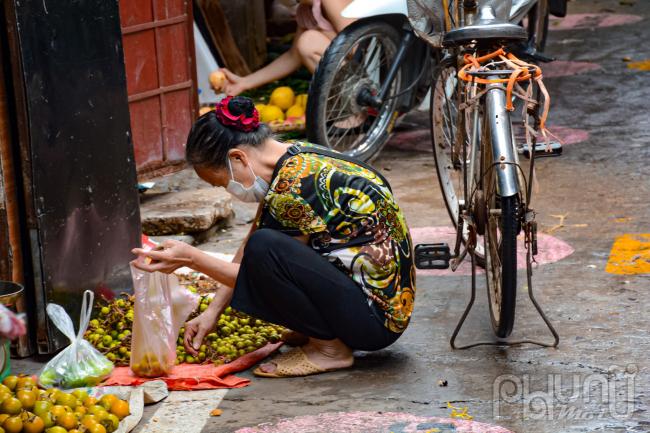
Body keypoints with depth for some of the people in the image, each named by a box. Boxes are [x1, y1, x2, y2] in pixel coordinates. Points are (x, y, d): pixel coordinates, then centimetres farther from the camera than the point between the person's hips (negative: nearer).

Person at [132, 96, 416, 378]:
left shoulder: (296, 185, -22)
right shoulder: (293, 157, 7)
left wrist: (192, 259, -13)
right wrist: (212, 313, 11)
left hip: (378, 317, -10)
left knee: (264, 249, -24)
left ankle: (330, 348, -8)